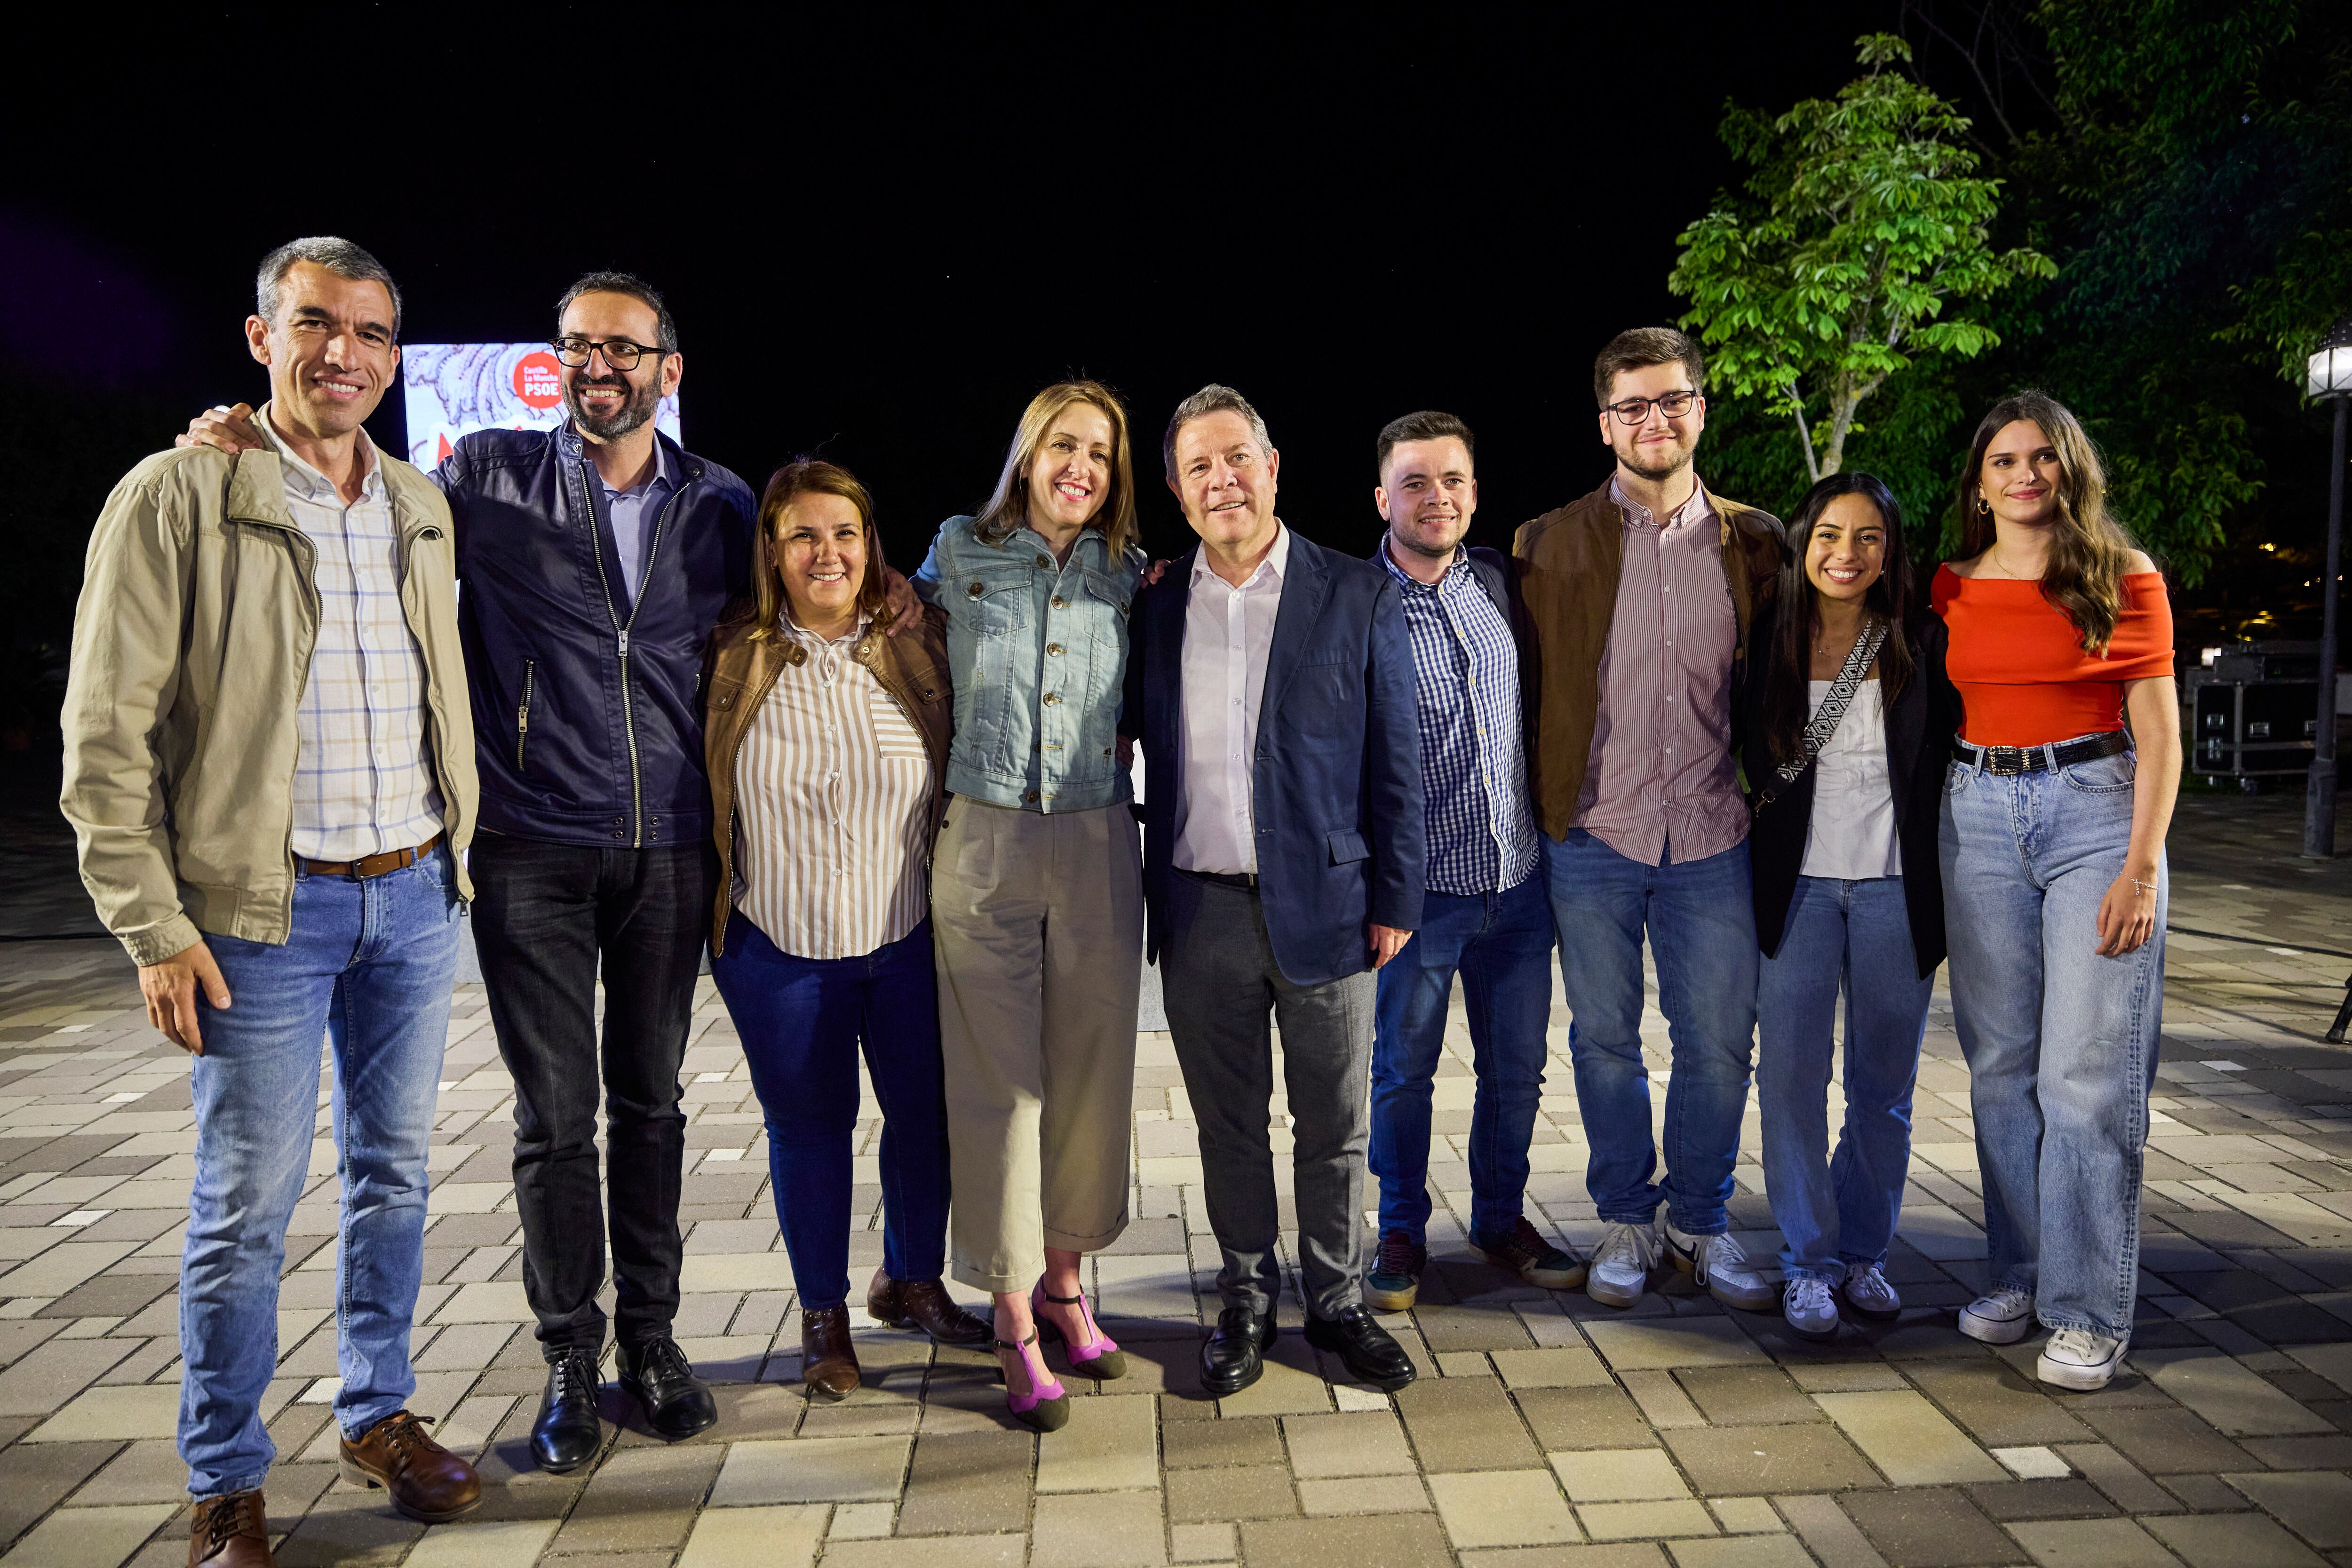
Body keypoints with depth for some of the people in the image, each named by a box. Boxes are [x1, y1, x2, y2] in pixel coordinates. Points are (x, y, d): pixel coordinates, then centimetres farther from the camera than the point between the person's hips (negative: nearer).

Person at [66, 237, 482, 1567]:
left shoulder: (422, 508, 10)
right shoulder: (178, 498, -6)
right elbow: (108, 735, -7)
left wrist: (458, 858, 13)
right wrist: (156, 930, -11)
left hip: (416, 899, 5)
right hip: (266, 910, -5)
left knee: (395, 1174, 14)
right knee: (246, 1209, 4)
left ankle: (381, 1418, 32)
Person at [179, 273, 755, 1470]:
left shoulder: (721, 505, 6)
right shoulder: (488, 477, -1)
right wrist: (250, 454, -10)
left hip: (668, 853, 2)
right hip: (532, 849, -2)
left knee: (650, 1101, 12)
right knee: (555, 1114, 3)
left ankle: (651, 1336, 27)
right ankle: (570, 1357, 21)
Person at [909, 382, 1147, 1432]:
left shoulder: (1128, 577, 7)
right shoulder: (960, 553, 3)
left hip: (1099, 844, 2)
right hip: (984, 840, -2)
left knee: (1091, 1070, 9)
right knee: (998, 1079, 0)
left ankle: (1064, 1282, 28)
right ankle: (1014, 1320, 11)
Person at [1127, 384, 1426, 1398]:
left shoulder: (1357, 597, -1)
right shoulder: (1155, 605, 6)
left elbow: (1395, 760, 0)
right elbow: (1138, 743, 11)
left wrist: (1395, 898, -3)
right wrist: (1150, 894, 2)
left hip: (1323, 904, -2)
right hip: (1201, 912, 2)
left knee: (1334, 1128, 10)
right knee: (1228, 1125, 13)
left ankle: (1337, 1305, 29)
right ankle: (1246, 1306, 30)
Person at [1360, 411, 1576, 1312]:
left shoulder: (1498, 582, 7)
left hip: (1518, 878, 5)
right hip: (1418, 887, -4)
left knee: (1516, 1069, 14)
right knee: (1403, 1073, 8)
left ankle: (1501, 1222, 32)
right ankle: (1403, 1236, 26)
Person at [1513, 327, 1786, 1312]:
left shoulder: (1755, 542, 7)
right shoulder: (1550, 545, 1)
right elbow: (1521, 687, 3)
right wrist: (1540, 807, -2)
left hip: (1713, 837, 1)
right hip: (1592, 836, -1)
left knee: (1719, 1043, 8)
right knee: (1606, 1040, 9)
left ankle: (1701, 1223, 28)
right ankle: (1626, 1222, 27)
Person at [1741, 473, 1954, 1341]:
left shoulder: (1920, 641, -1)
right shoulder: (1768, 637, 0)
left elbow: (1950, 755, 4)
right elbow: (1746, 755, 13)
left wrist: (1946, 880, 1)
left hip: (1895, 887, 0)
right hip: (1797, 885, 0)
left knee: (1885, 1082, 10)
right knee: (1792, 1074, 0)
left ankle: (1863, 1251, 27)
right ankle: (1808, 1260, 15)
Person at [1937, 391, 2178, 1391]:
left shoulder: (2126, 580, 1)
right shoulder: (1950, 589, 10)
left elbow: (2159, 737, -2)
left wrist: (2141, 867, -11)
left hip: (2097, 811, -3)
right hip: (1979, 817, 3)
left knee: (2087, 1071, -4)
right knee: (2002, 1064, 7)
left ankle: (2089, 1310, 5)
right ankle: (2015, 1277, 20)